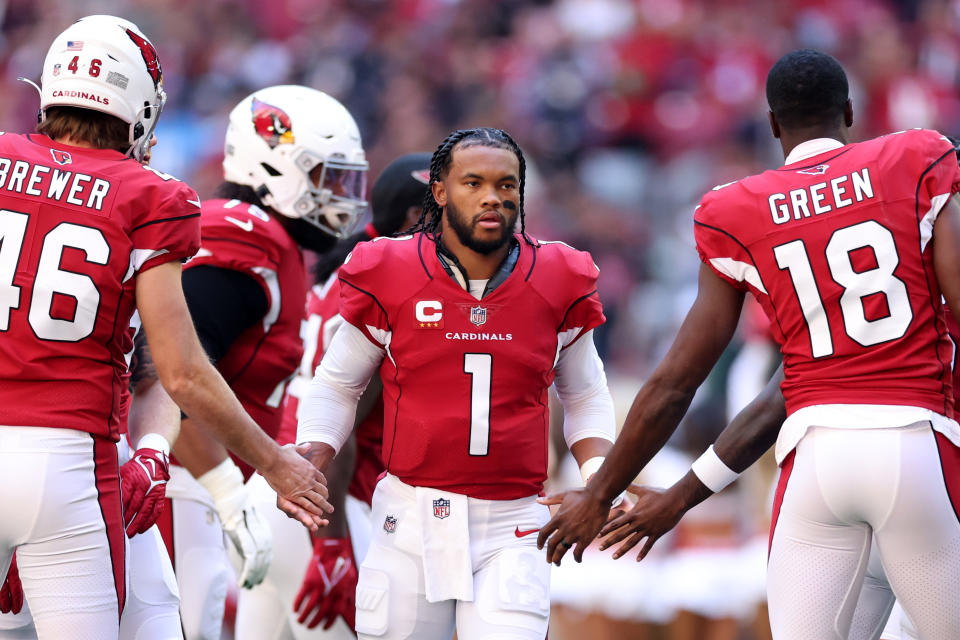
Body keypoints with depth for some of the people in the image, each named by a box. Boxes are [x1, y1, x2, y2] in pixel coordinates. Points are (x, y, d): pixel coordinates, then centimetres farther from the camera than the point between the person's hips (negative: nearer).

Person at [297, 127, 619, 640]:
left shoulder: (557, 284, 4)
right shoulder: (389, 278, -2)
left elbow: (585, 399, 18)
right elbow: (336, 386, 10)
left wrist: (599, 478, 0)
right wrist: (307, 468, -5)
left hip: (509, 530, 0)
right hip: (410, 521, 0)